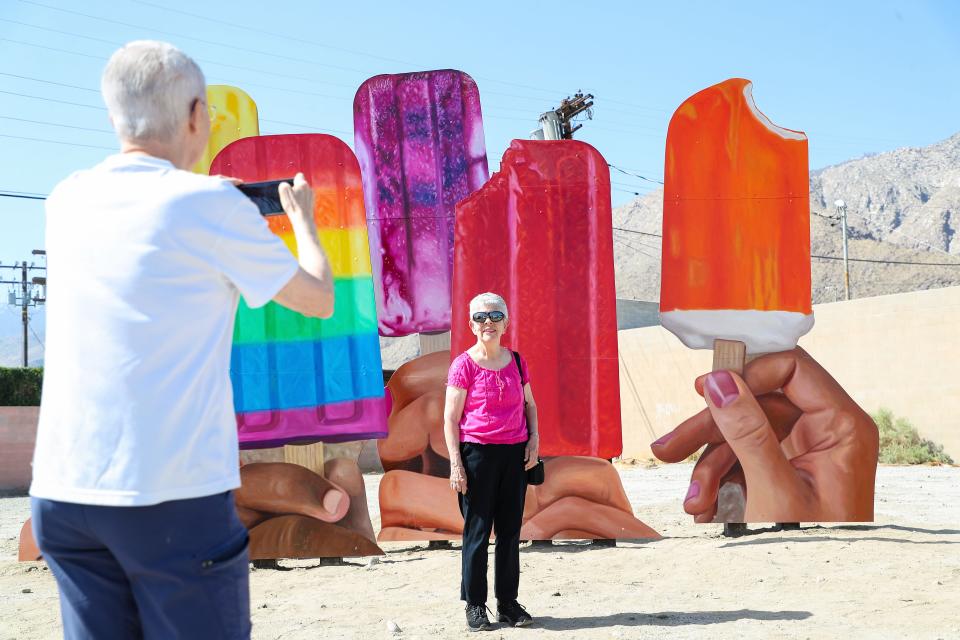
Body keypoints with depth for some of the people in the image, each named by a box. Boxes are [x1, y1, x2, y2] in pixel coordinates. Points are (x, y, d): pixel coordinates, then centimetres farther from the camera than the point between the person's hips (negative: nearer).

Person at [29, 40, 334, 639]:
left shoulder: (67, 201, 8)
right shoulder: (210, 206, -8)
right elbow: (319, 301, 5)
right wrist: (303, 219, 22)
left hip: (61, 491, 6)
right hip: (172, 497, -5)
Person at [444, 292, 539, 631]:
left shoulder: (516, 362, 9)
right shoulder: (464, 365, -5)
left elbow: (530, 404, 19)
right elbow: (450, 417, -6)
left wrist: (534, 439, 3)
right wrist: (456, 463, -12)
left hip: (515, 452, 5)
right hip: (477, 452, -4)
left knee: (510, 530, 8)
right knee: (477, 531, 0)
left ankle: (508, 603, 17)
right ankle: (475, 606, 9)